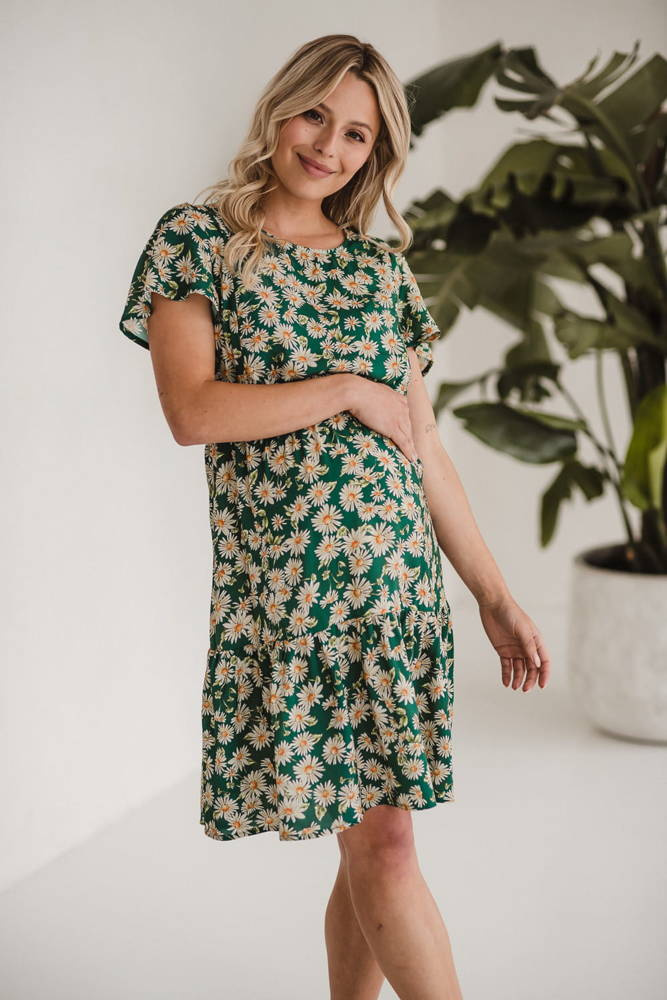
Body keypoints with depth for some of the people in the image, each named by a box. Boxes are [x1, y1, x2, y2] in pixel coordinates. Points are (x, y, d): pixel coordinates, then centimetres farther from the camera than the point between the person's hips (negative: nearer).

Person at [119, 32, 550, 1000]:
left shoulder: (382, 266, 13)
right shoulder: (196, 239, 3)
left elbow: (425, 448, 14)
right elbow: (193, 410, -11)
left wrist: (495, 593, 12)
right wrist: (348, 390, -9)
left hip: (401, 580, 4)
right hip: (284, 584, -4)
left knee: (371, 842, 6)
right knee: (381, 842, -3)